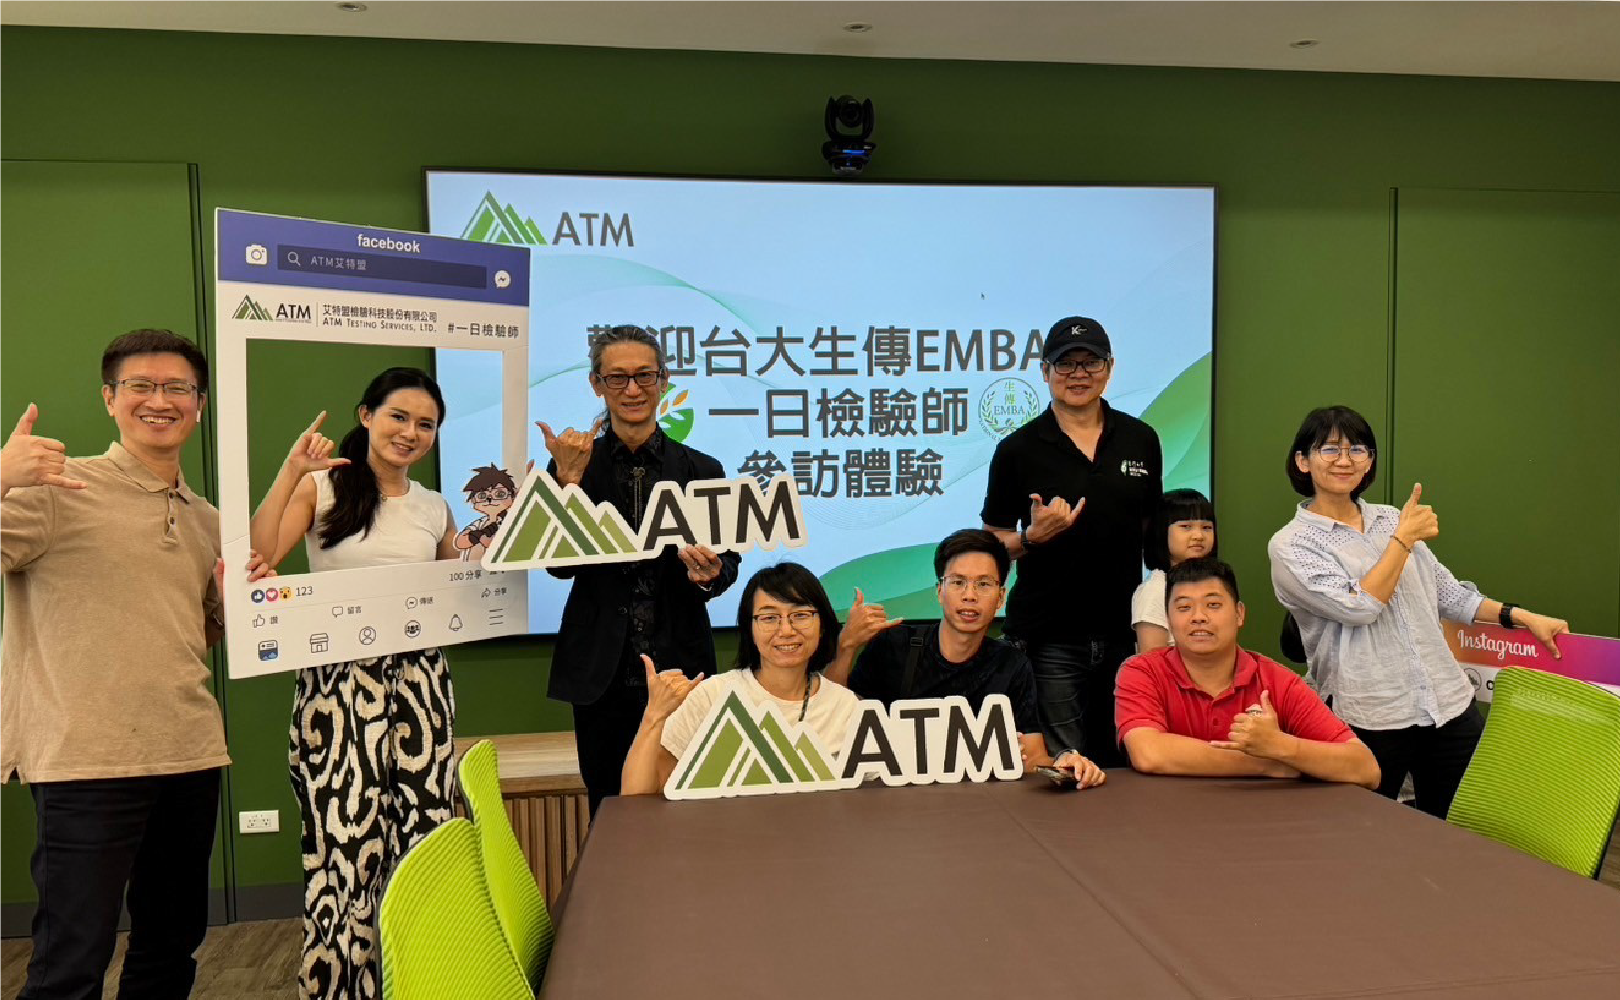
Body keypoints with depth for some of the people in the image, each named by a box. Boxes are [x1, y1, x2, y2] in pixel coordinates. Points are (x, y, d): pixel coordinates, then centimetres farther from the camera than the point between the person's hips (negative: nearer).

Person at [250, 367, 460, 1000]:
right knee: (344, 843, -6)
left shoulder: (435, 510, 14)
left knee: (419, 841, 1)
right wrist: (289, 472, -14)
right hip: (336, 682, -3)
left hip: (418, 684, 4)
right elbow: (259, 559, -12)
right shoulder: (321, 487, 2)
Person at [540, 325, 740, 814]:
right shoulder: (571, 466, 2)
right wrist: (569, 481, -17)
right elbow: (560, 564, -6)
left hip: (680, 664, 0)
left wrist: (711, 572, -20)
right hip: (601, 673, 0)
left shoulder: (701, 470, 4)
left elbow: (728, 561, 2)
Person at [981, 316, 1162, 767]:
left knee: (1122, 763, 10)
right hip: (1048, 639, -3)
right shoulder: (1018, 450, -2)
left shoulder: (1141, 440, 8)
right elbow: (993, 543, 3)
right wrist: (1032, 536, -17)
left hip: (1125, 632, 3)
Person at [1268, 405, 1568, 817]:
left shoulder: (1391, 520, 13)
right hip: (1368, 718, -5)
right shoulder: (1290, 546, -5)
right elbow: (1358, 606, -16)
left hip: (1450, 704, 5)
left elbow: (1447, 593, 20)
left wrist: (1522, 616, 11)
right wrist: (1405, 538, -8)